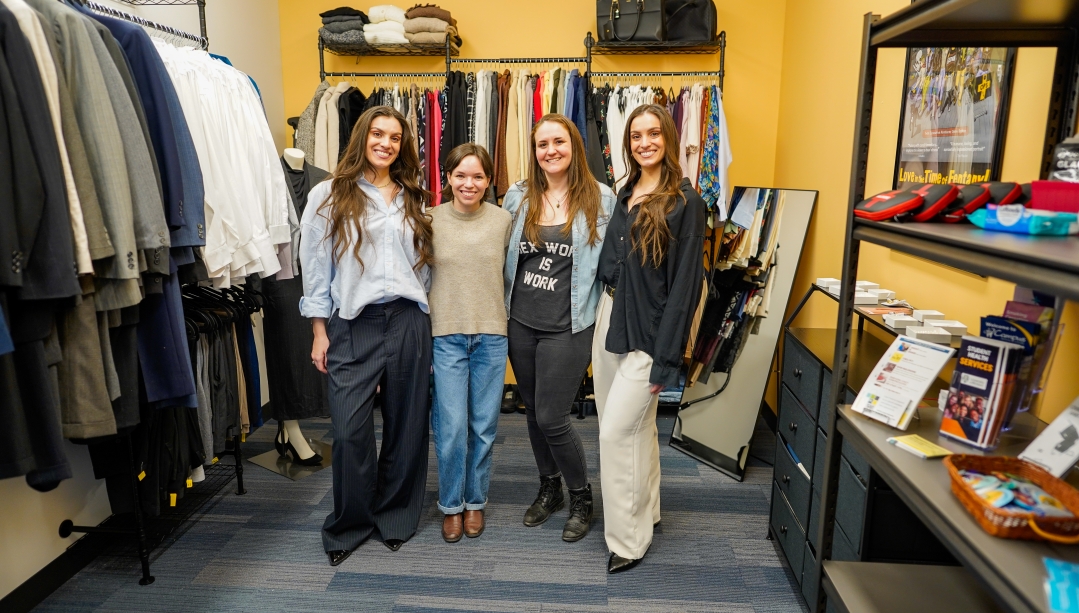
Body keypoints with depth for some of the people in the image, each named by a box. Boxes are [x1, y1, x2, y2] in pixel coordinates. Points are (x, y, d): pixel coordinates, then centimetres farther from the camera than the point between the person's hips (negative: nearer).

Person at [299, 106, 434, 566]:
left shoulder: (414, 201, 13)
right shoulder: (330, 196, 4)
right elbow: (315, 268, 2)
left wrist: (425, 320, 10)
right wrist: (319, 331, -1)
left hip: (408, 322, 3)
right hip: (352, 325, -2)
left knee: (407, 425, 8)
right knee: (349, 430, -4)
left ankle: (395, 517, 26)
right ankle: (348, 525, 18)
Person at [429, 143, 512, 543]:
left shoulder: (503, 220, 2)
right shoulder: (431, 220, 0)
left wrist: (506, 321, 9)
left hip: (491, 335, 1)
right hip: (446, 334, -1)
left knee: (484, 425, 9)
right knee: (451, 426, -1)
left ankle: (475, 500, 28)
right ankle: (451, 504, 20)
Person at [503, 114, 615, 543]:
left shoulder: (600, 198, -5)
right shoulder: (518, 197, 3)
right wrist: (502, 307, 10)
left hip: (568, 327, -4)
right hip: (521, 323, 4)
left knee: (551, 419, -3)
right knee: (533, 412, 15)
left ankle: (581, 498, 23)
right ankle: (549, 489, 37)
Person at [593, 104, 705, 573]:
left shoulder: (685, 202, -11)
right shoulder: (625, 195, 10)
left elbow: (686, 283, -14)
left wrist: (666, 358, -17)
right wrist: (602, 317, 6)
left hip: (647, 331, -7)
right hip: (609, 318, 7)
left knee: (616, 431, -4)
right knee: (636, 426, 17)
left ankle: (628, 539, 12)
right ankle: (646, 508, 36)